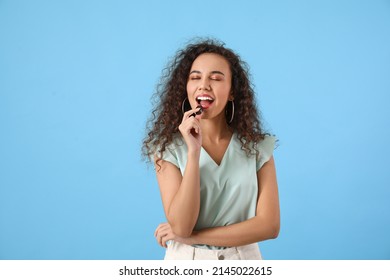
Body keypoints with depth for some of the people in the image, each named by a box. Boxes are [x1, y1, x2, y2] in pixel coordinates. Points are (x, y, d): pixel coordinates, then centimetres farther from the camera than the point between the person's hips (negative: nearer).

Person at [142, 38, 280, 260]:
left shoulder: (257, 147, -8)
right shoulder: (168, 147, -11)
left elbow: (269, 225, -13)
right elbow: (181, 226, -19)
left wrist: (192, 237, -16)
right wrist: (193, 151, -26)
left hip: (243, 259, 1)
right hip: (186, 260, -1)